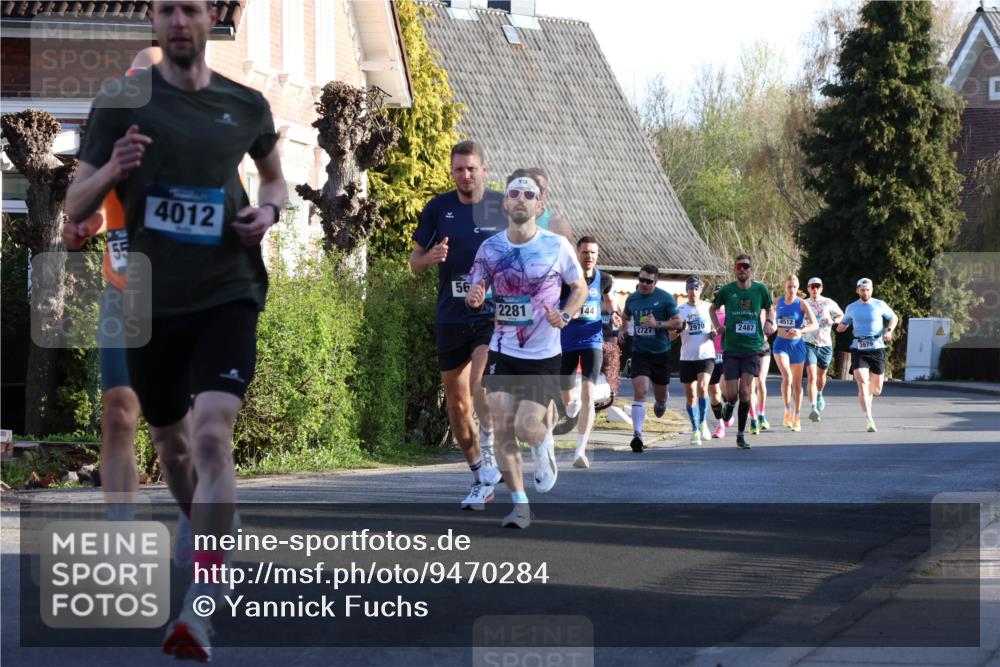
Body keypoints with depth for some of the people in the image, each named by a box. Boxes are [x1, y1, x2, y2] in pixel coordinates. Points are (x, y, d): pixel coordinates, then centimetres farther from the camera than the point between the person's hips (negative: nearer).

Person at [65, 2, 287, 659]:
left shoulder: (246, 106, 5)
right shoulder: (123, 103, -1)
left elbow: (274, 172, 25)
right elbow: (76, 208, 0)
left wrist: (269, 210, 2)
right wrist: (113, 170, -21)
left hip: (227, 295, -1)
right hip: (150, 301, 1)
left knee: (212, 435, -20)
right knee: (171, 440, 17)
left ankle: (199, 611, -23)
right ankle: (211, 543, 49)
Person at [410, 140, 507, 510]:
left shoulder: (504, 206, -2)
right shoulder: (437, 209, 3)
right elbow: (415, 261, 10)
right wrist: (430, 257, -12)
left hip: (494, 313, -3)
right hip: (451, 318, 3)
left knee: (481, 382, -26)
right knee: (457, 402, 8)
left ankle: (489, 460, -12)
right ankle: (480, 475, 23)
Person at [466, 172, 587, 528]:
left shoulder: (557, 245, -6)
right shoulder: (489, 247, 0)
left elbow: (580, 288, 5)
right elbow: (475, 293, 9)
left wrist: (565, 315, -15)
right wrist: (473, 299, -16)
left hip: (544, 354, -2)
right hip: (502, 352, 2)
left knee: (527, 427, -10)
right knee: (502, 429, -3)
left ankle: (545, 446, 28)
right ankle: (519, 505, 8)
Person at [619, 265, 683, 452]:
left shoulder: (665, 298, -6)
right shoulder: (632, 299, 6)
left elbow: (678, 323, -6)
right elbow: (626, 317, 26)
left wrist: (658, 324, -19)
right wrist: (623, 330, 7)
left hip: (661, 352, -1)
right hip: (639, 352, 1)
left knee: (660, 396, 13)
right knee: (639, 392, -17)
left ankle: (661, 403, 53)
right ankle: (637, 435, -22)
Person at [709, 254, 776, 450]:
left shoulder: (760, 289, 1)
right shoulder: (727, 290, -1)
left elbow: (769, 309, 18)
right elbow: (713, 308, 16)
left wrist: (769, 322, -2)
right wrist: (717, 325, -1)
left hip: (753, 347, 0)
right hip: (731, 348, 0)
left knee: (745, 392, -6)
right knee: (732, 394, -3)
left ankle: (741, 435, 5)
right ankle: (729, 404, 35)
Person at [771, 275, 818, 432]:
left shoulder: (802, 303, -8)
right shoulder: (778, 301, 0)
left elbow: (815, 324, -16)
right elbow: (772, 314, 23)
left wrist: (801, 330, -33)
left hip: (797, 344, 0)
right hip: (781, 343, 0)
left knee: (797, 382, 10)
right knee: (787, 376, -22)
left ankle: (796, 417, 22)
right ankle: (787, 410, -9)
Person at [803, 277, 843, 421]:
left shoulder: (829, 303, 1)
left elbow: (841, 316, 11)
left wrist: (832, 321, -9)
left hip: (825, 345, 2)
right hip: (809, 344, -2)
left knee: (821, 376, 19)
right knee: (812, 376, -17)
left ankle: (819, 395, 52)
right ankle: (813, 408, -26)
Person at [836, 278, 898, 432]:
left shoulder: (880, 305, 2)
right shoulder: (851, 308, 7)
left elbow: (894, 318, 16)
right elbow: (843, 325, 21)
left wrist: (889, 330, -3)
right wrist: (840, 327, -2)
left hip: (877, 349, 0)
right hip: (858, 350, 0)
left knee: (877, 390, 6)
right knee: (862, 384, -18)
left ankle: (868, 394, 45)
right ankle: (869, 421, -20)